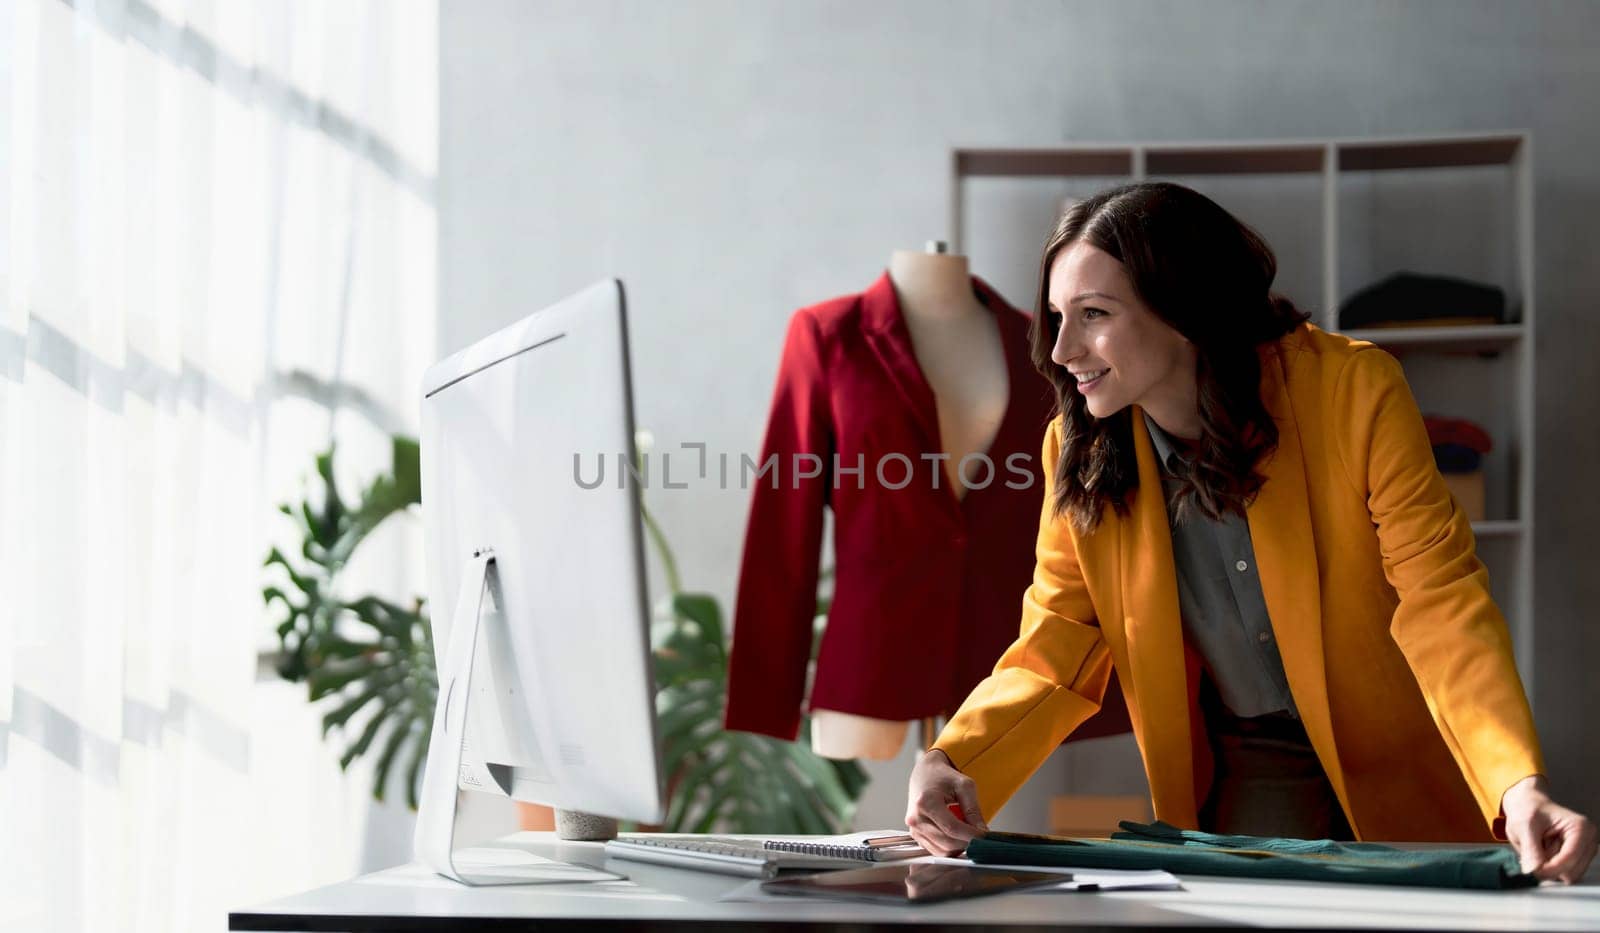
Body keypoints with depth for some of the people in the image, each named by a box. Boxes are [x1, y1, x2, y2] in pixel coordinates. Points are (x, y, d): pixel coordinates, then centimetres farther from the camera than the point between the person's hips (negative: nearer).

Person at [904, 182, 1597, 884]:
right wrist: (951, 766, -23)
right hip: (1241, 790, 2)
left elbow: (1440, 600, -18)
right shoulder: (1077, 453, -6)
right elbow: (1054, 654, -3)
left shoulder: (1354, 389, -15)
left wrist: (1519, 786, -33)